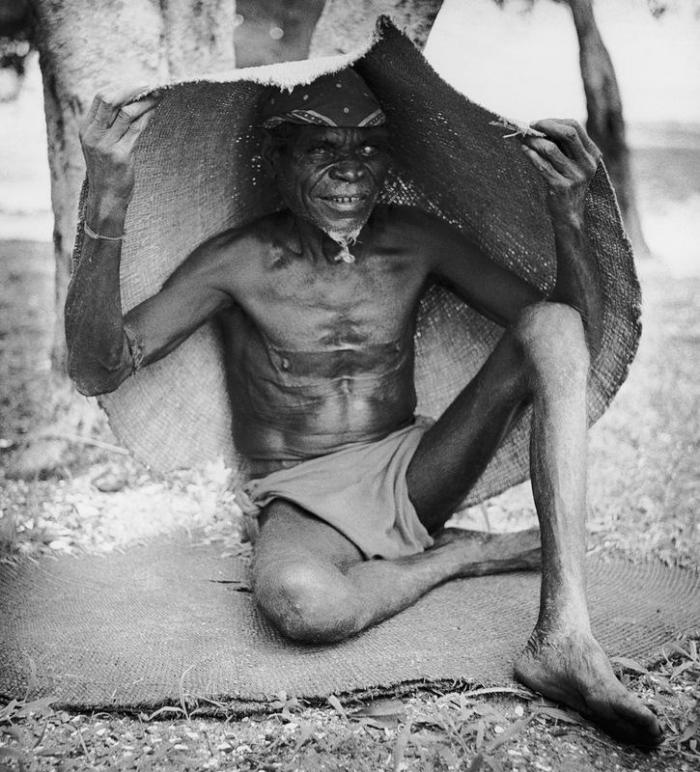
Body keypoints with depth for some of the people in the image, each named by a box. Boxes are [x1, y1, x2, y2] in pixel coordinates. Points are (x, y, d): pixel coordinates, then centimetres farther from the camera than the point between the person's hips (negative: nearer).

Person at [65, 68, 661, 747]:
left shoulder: (415, 241, 1)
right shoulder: (239, 262, -7)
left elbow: (579, 344, 0)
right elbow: (99, 372, -16)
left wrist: (568, 217, -19)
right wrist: (106, 208, -29)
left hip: (414, 475, 4)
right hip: (302, 503, -3)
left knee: (552, 325, -19)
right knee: (298, 601, -42)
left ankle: (563, 638, -28)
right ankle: (480, 550, -9)